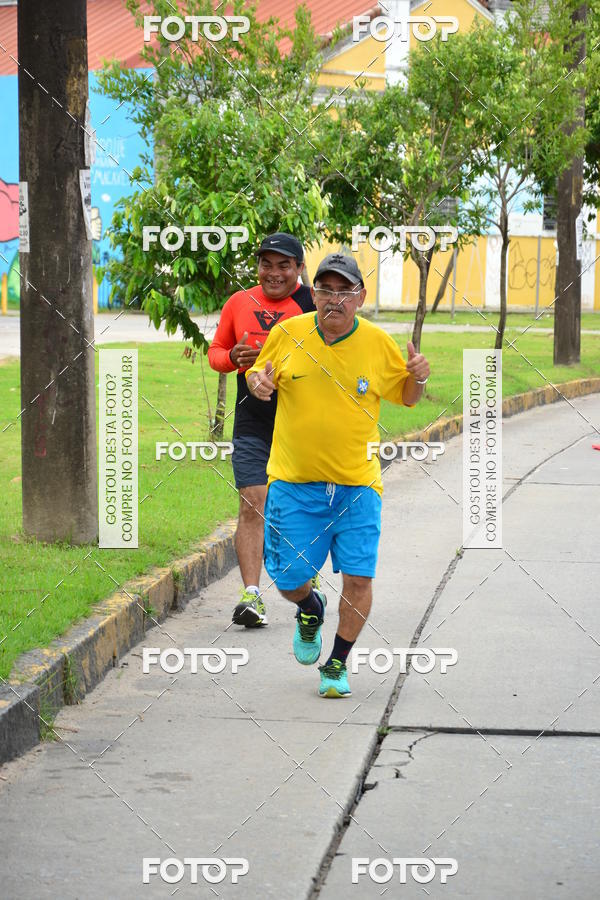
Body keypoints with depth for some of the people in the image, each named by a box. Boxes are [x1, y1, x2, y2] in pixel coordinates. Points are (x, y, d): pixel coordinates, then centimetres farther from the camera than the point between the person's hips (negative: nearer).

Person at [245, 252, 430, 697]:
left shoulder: (379, 344, -1)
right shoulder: (287, 334, -2)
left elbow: (406, 397, 12)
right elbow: (259, 372, 14)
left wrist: (418, 378, -10)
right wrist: (258, 380, -10)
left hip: (357, 484, 0)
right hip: (294, 481, 0)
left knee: (358, 579, -6)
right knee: (288, 578, 0)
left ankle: (338, 664, 15)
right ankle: (311, 608, 37)